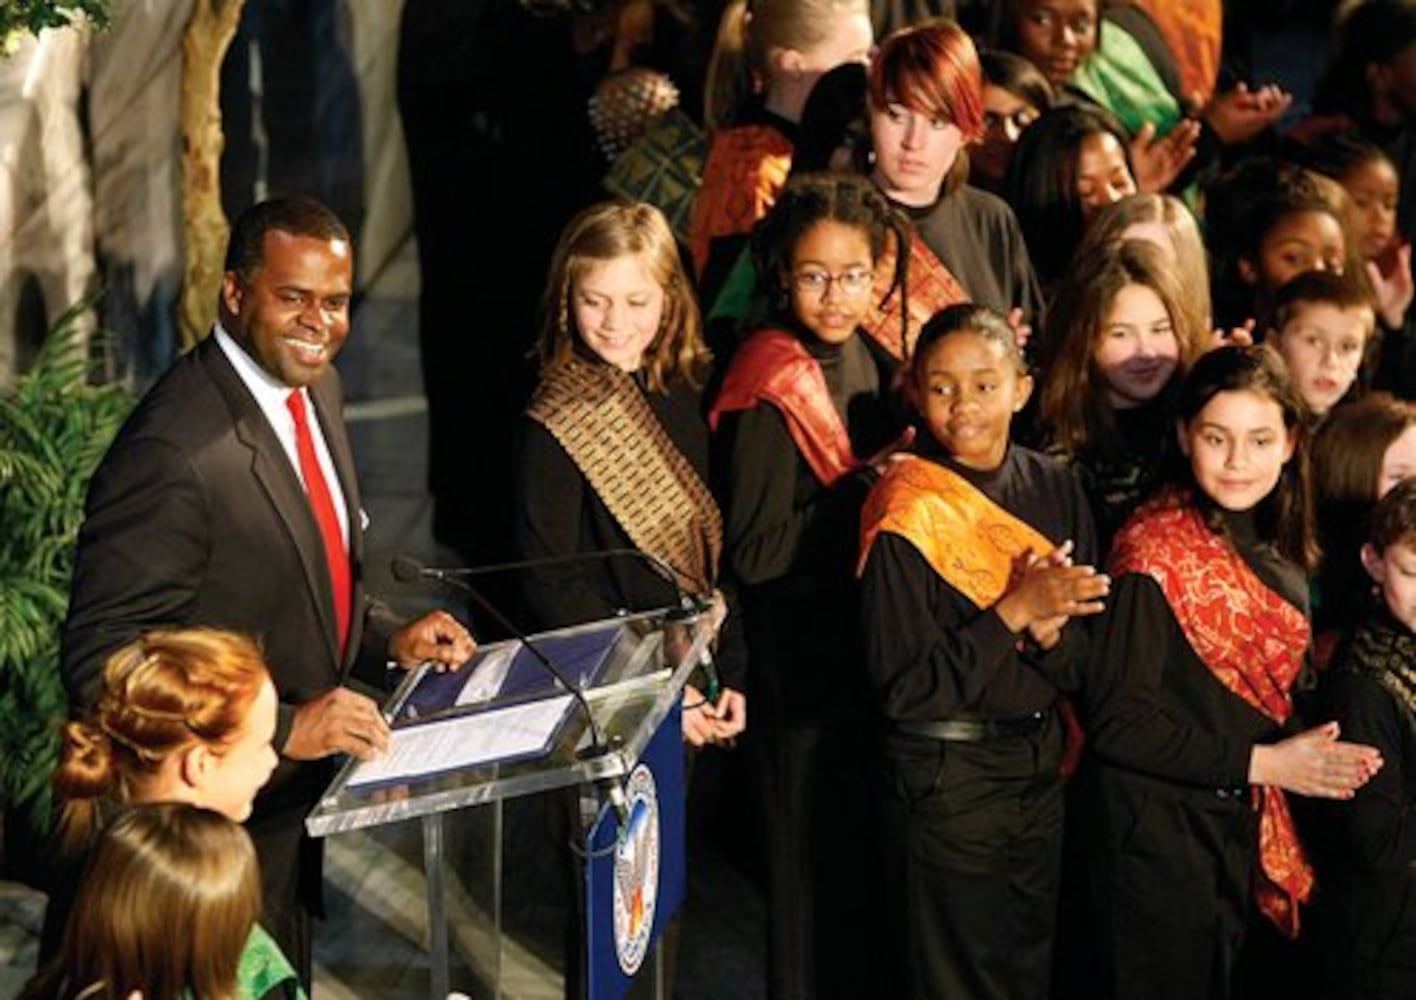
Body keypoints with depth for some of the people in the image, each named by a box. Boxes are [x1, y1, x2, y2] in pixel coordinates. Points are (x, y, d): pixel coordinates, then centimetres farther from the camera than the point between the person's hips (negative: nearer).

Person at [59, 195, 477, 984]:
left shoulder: (316, 388, 1)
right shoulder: (173, 453, -28)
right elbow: (100, 666, -28)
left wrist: (387, 638, -1)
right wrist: (283, 730, -31)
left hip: (295, 806, 8)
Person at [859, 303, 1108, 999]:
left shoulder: (1053, 488, 0)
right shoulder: (904, 518, -16)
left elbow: (1086, 661, 3)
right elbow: (901, 687, -19)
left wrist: (1048, 630, -19)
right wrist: (1013, 611, -23)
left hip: (1040, 763, 5)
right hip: (946, 777, -5)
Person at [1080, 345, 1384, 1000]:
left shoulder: (1276, 553, 7)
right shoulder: (1156, 553, -16)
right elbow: (1115, 719, -20)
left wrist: (1312, 753, 3)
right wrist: (1260, 762, -20)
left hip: (1241, 830, 8)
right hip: (1159, 839, -7)